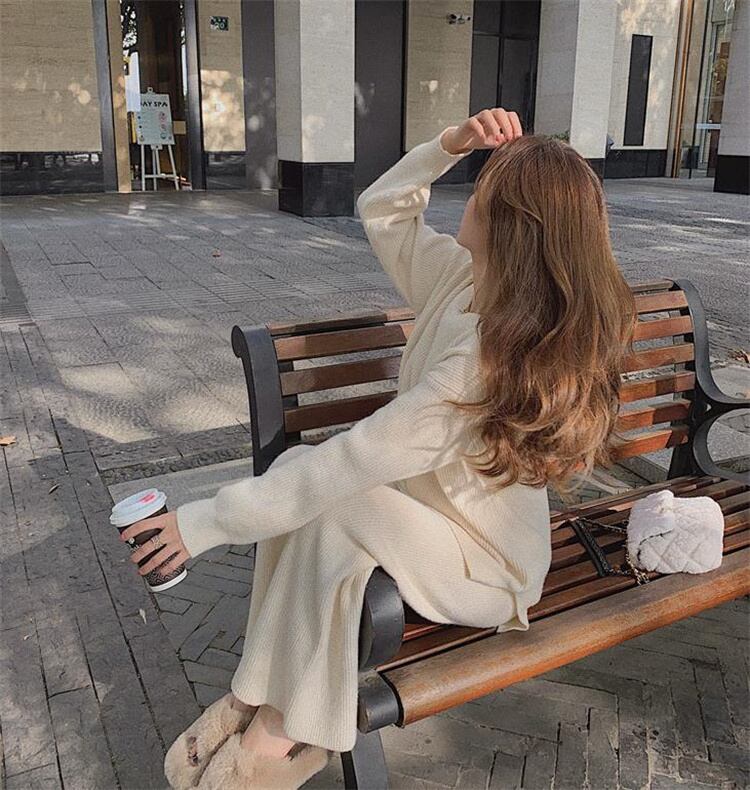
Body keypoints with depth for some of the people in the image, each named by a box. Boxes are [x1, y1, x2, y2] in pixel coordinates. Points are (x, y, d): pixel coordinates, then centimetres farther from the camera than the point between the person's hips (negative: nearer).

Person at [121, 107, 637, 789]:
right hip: (428, 495, 8)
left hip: (484, 567, -8)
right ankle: (266, 698, -9)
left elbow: (349, 461, -33)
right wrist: (451, 143, -10)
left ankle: (279, 733, -11)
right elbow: (380, 210, 6)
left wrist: (206, 521, -25)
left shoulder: (489, 365, -33)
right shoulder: (469, 279, -7)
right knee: (293, 467, -15)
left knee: (330, 501, -30)